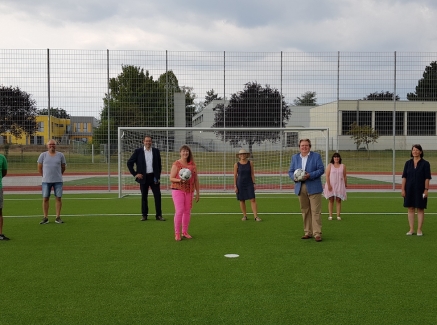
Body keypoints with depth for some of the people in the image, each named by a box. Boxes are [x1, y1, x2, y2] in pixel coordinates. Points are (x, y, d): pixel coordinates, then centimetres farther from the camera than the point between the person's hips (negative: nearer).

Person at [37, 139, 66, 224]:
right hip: (46, 181, 0)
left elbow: (63, 168, 13)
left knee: (58, 198, 0)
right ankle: (45, 218, 6)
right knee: (45, 198, -1)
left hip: (58, 181, 0)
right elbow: (39, 168, 10)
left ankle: (58, 217, 7)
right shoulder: (43, 155, 3)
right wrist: (45, 176, 10)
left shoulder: (60, 155, 5)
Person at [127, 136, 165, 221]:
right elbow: (129, 163, 3)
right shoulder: (138, 151, 0)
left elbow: (159, 164, 11)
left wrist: (158, 176, 3)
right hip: (143, 177, -1)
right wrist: (135, 174, -3)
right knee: (144, 197, 6)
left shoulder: (156, 151, 5)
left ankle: (158, 215, 4)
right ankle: (144, 215, 16)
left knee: (157, 196, -3)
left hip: (153, 177, 1)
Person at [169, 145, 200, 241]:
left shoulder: (192, 164, 8)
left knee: (187, 211, 6)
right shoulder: (176, 164, -3)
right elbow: (171, 178, -4)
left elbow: (196, 179, 12)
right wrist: (180, 180, -23)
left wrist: (197, 192, 11)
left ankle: (185, 232, 19)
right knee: (179, 211, -10)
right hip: (178, 190, -4)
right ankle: (177, 233, -1)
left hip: (189, 191, 4)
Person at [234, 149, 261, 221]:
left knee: (253, 199, -7)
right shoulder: (236, 164, -2)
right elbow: (235, 176, 0)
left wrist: (254, 184, -2)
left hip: (249, 184, 0)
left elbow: (252, 174, 3)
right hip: (240, 184, 0)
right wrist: (235, 186, -5)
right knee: (242, 200, 4)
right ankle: (244, 216, 17)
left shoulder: (250, 163, 0)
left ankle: (256, 216, -8)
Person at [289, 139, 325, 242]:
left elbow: (321, 169, -4)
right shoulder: (295, 157, 14)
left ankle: (317, 233, -4)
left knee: (316, 211, -6)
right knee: (305, 211, 8)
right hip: (301, 188, 4)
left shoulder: (316, 156, 2)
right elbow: (290, 171, 13)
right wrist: (295, 177, -9)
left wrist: (310, 175, -17)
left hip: (313, 188, -4)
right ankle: (308, 232, 15)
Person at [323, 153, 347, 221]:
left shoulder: (343, 166, 6)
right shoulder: (330, 165, 1)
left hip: (339, 185, 1)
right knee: (331, 200, 2)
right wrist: (328, 185, -13)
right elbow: (327, 176, -4)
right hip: (331, 185, -1)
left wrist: (345, 184, 6)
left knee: (338, 200, 0)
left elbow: (344, 176, 9)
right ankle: (330, 215, 5)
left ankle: (338, 215, 3)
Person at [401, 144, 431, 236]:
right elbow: (404, 177, 4)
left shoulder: (425, 164, -3)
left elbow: (427, 178, -5)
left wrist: (426, 190, -11)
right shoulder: (408, 163, 5)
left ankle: (419, 230, 9)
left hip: (420, 190, -3)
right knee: (410, 209, 5)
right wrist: (403, 189, -1)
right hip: (409, 190, 3)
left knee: (420, 209, 3)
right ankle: (411, 229, 11)